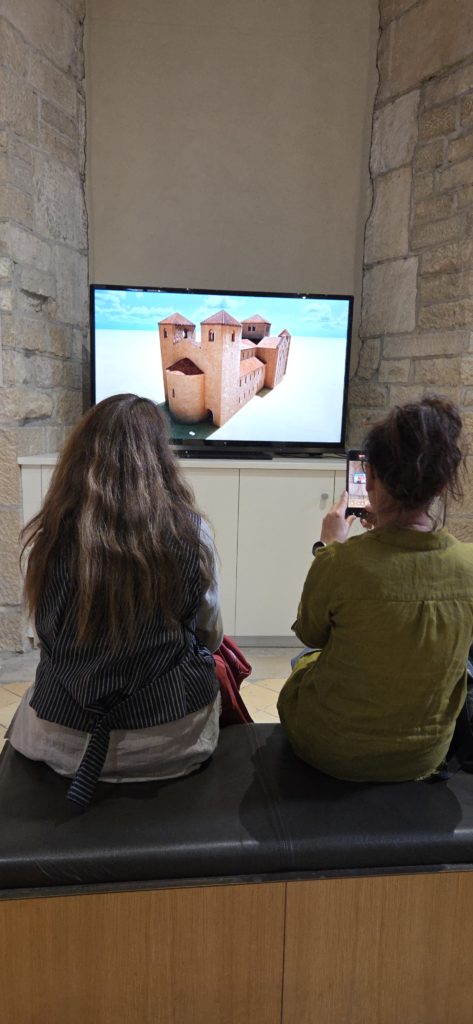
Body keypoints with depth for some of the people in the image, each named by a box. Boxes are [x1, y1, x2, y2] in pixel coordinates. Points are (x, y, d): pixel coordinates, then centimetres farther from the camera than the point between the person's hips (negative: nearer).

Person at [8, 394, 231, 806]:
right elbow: (210, 636, -1)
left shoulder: (50, 533, -14)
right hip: (172, 739, -1)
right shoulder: (190, 531, -16)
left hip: (61, 739, 2)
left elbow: (53, 636, 1)